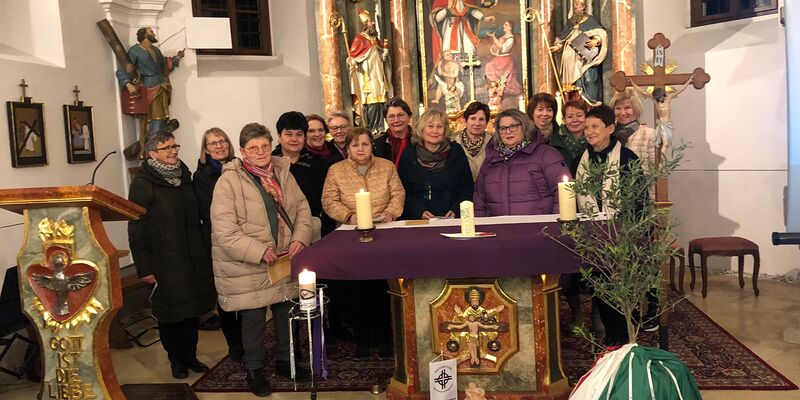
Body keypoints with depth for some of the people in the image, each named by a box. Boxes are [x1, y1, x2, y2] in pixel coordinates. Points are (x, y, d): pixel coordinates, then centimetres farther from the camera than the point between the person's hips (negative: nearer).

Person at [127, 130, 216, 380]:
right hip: (165, 264, -5)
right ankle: (176, 359, 24)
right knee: (170, 314, 6)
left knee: (193, 310, 11)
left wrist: (203, 254, 15)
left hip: (194, 260, 5)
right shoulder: (142, 184, -8)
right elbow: (136, 230, -10)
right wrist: (144, 268, -14)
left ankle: (190, 356, 26)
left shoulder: (184, 177, 12)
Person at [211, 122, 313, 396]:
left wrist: (300, 238, -8)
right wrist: (260, 252, -24)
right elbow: (224, 230, -18)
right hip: (247, 268, -5)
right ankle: (254, 370, 27)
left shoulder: (282, 172, 5)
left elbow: (302, 208, 9)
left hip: (284, 261, 5)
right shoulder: (229, 181, -13)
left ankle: (284, 361, 37)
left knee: (286, 313, 16)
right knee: (254, 318, 5)